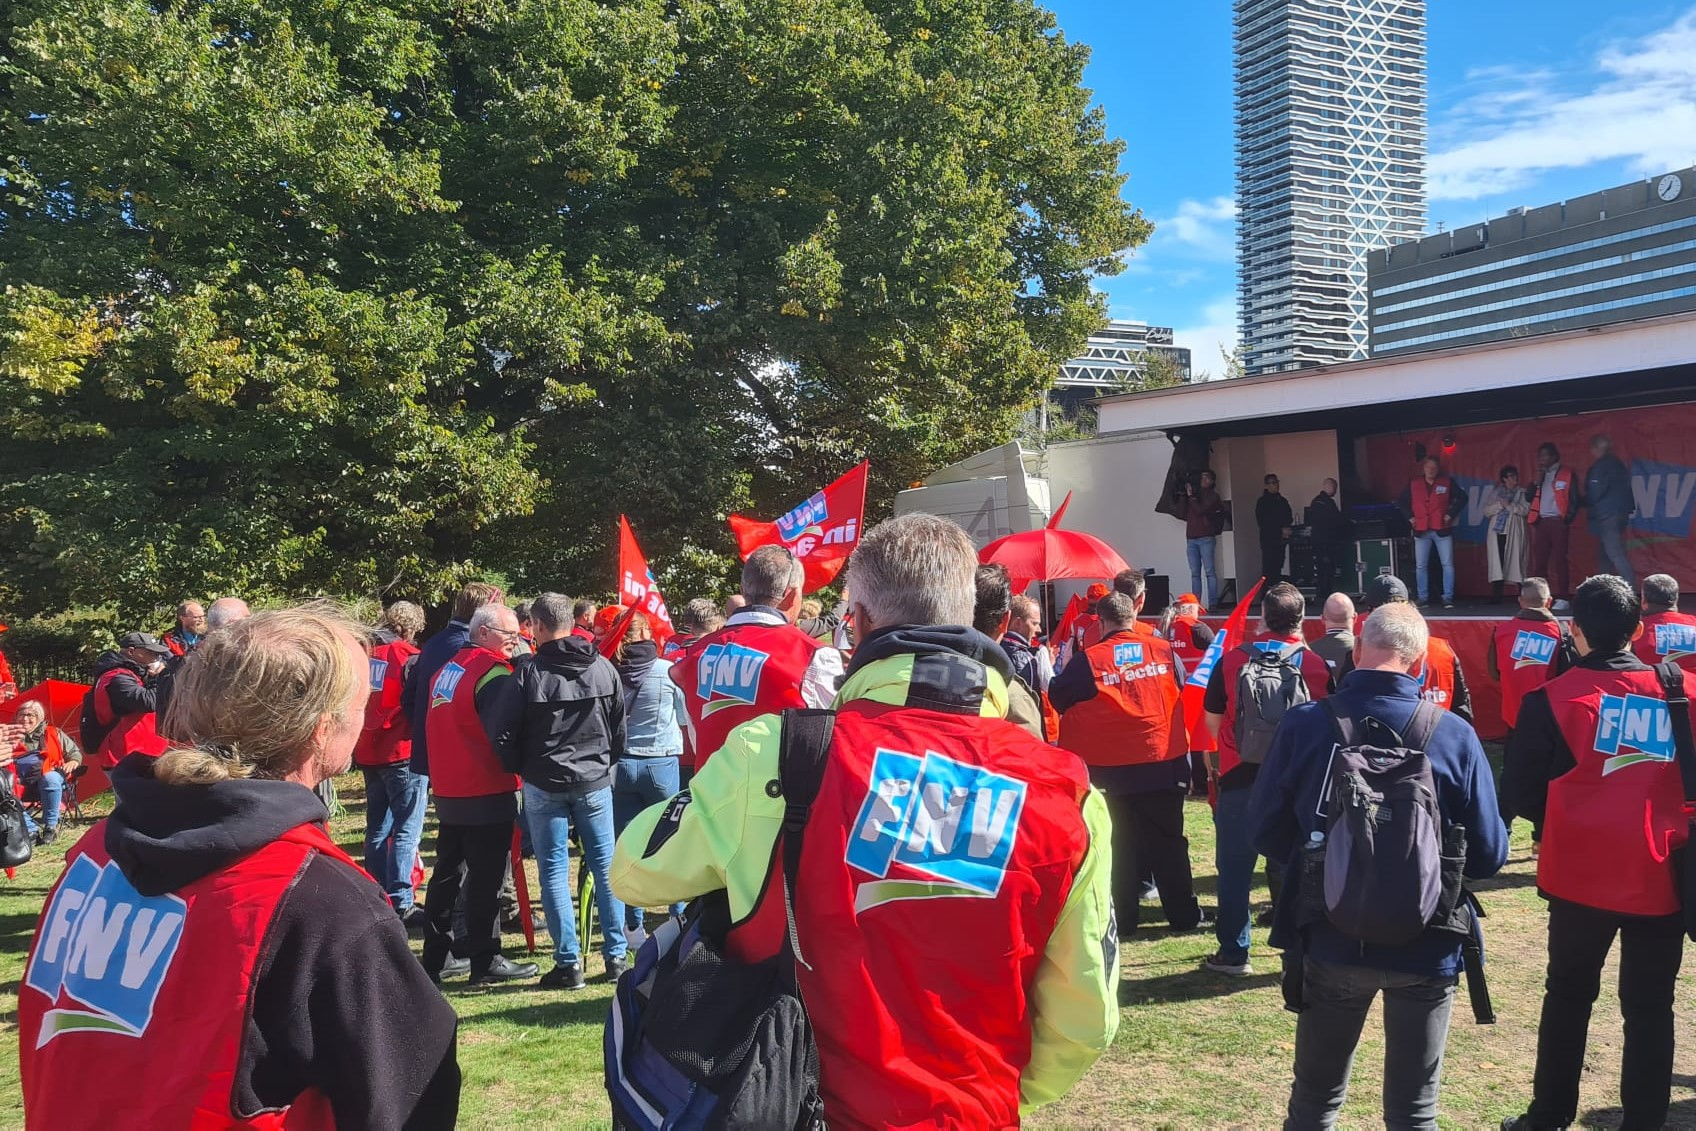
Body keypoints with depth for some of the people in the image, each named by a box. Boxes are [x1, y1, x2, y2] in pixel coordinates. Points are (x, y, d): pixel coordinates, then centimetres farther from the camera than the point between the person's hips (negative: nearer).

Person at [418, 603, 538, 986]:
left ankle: (435, 958, 22)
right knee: (487, 879, 0)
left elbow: (427, 728, 17)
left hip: (448, 792, 8)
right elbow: (506, 735, -23)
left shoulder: (447, 669, 11)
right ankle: (486, 962, 7)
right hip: (488, 795, -8)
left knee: (447, 874, 16)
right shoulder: (494, 673, -16)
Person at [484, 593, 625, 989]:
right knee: (605, 865, 10)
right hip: (595, 781, 3)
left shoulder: (527, 672, -12)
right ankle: (616, 955, 14)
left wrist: (519, 768, 10)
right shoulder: (603, 667, -2)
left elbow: (502, 734, -8)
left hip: (544, 785, -2)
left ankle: (568, 962, 7)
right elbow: (620, 728, 6)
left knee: (554, 870, 6)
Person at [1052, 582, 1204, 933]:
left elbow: (1058, 699, -2)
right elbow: (1182, 690, 13)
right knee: (1168, 842, 13)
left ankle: (1123, 918, 12)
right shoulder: (1164, 651, -2)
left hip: (1110, 771, -2)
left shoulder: (1088, 660, -11)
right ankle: (1183, 914, 19)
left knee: (1119, 847, 8)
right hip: (1163, 765, 2)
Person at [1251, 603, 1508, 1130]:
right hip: (1425, 948, 0)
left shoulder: (1304, 725, -13)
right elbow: (1489, 854, -7)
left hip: (1332, 942, 1)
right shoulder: (1455, 736, -13)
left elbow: (1266, 832, -4)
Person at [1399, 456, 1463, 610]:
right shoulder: (1414, 485, 9)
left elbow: (1462, 498, 4)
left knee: (1448, 564, -5)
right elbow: (1402, 502, 19)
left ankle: (1448, 597, -1)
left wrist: (1451, 514, -3)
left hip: (1442, 530, -2)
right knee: (1421, 566, 3)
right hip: (1421, 532, 2)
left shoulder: (1447, 483, 4)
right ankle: (1423, 598, 10)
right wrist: (1410, 517, 7)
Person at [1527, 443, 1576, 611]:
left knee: (1559, 561, -7)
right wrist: (1537, 480, 0)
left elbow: (1573, 499, -3)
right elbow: (1530, 498, 10)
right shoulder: (1540, 476, 18)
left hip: (1558, 522, -5)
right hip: (1541, 523, 5)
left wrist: (1568, 519, -11)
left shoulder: (1566, 474, 3)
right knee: (1539, 561, 1)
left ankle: (1562, 599, -5)